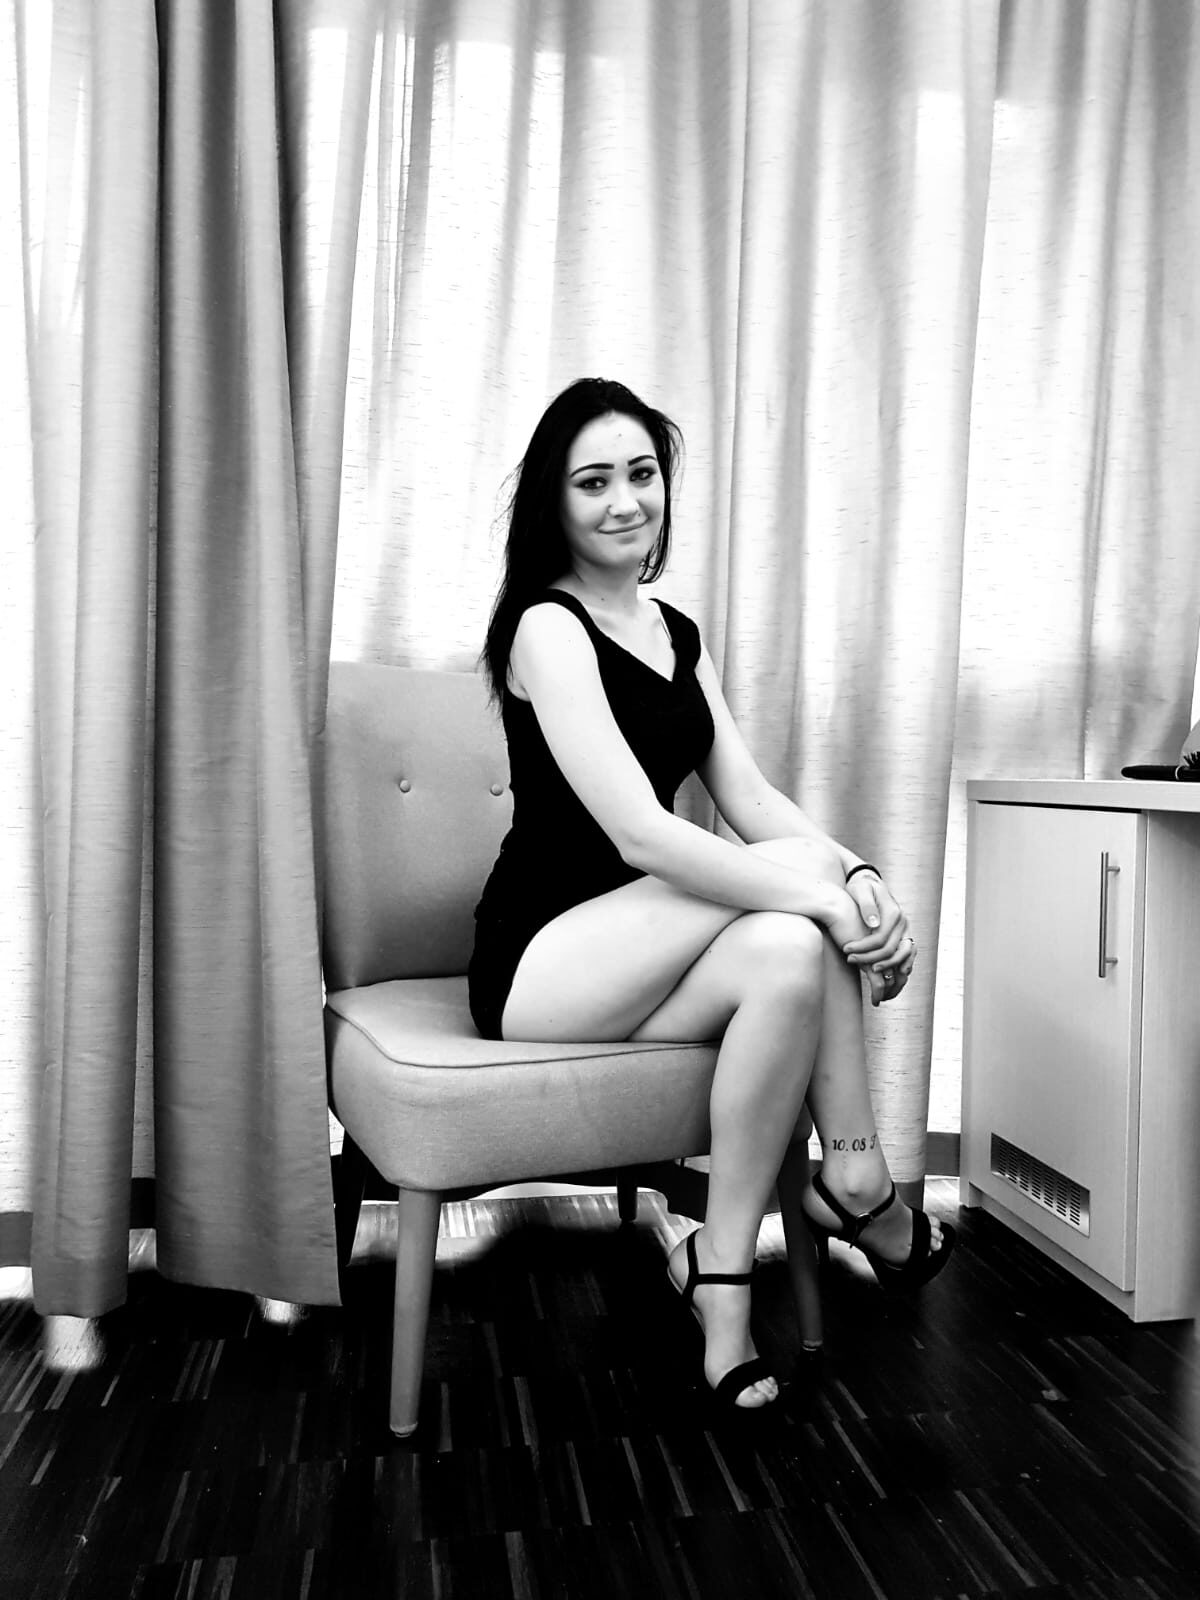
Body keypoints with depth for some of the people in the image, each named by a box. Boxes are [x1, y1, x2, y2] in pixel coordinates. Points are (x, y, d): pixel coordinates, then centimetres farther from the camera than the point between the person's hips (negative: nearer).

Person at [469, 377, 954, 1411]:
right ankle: (858, 1185, -10)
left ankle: (721, 1268, -15)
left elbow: (750, 798, 2)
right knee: (790, 874, -23)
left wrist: (861, 874, -16)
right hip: (537, 958, -7)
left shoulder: (677, 635, 13)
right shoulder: (548, 627, -13)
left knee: (785, 954, -24)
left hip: (635, 954, 7)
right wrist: (825, 892, -26)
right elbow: (640, 833, -24)